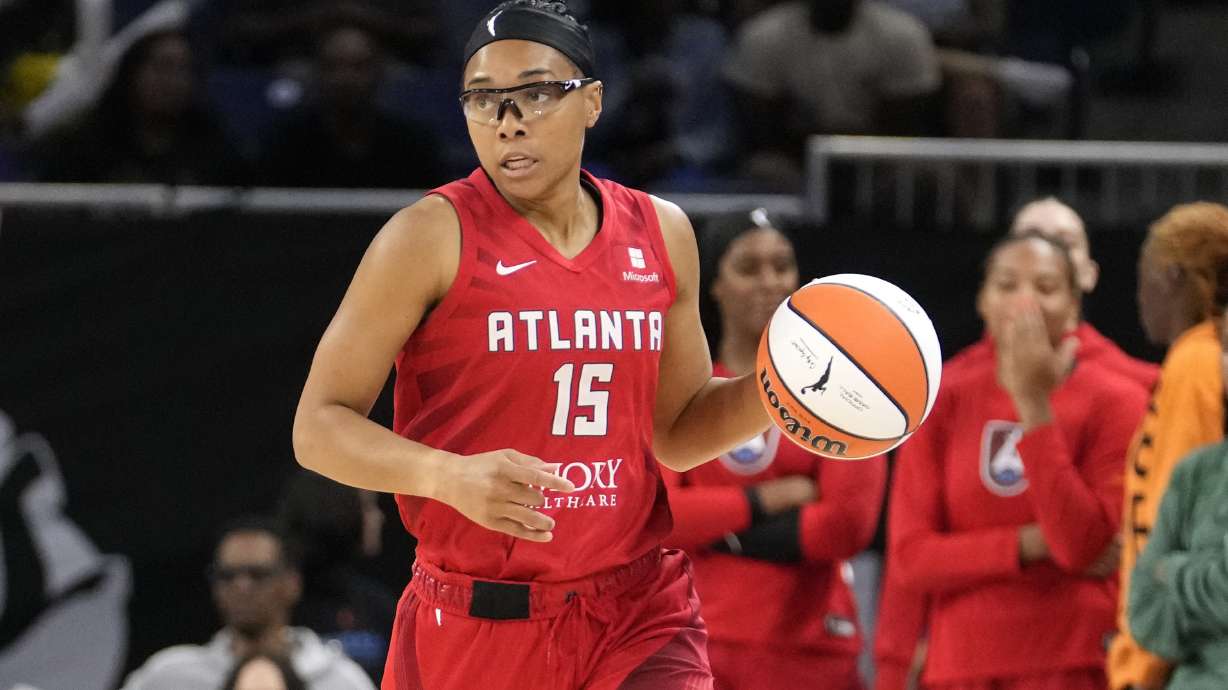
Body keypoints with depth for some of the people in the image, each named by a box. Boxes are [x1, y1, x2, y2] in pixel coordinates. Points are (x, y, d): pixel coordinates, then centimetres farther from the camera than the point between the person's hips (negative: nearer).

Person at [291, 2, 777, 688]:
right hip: (473, 626, -3)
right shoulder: (434, 237, -8)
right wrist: (452, 477, -25)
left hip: (640, 615, 3)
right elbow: (320, 427, -8)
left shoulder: (660, 233, 7)